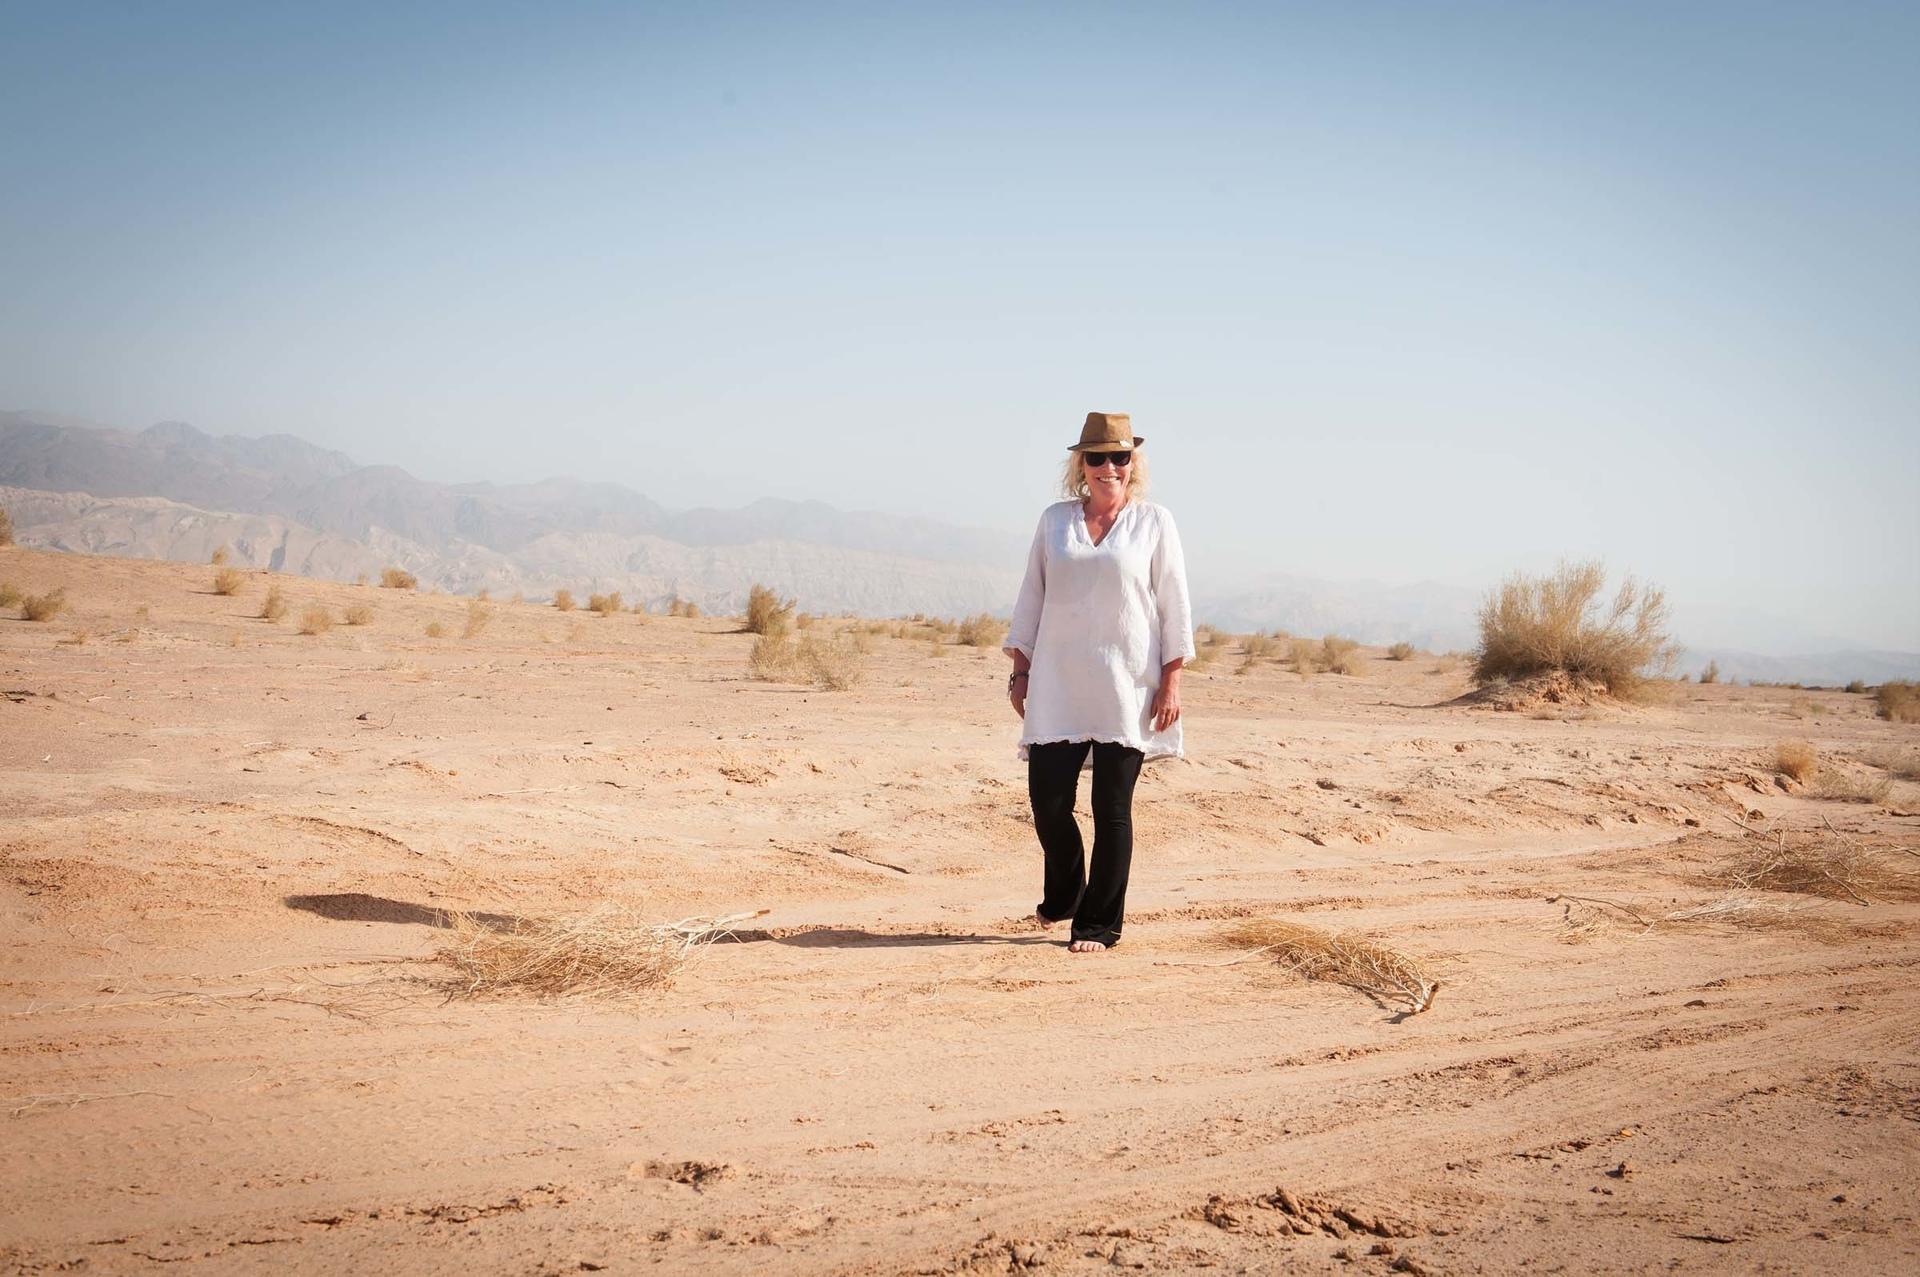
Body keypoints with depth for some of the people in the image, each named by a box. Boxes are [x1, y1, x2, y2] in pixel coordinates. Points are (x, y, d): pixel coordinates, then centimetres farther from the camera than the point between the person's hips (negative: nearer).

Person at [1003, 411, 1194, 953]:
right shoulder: (1054, 520, 10)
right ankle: (1064, 895, 26)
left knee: (1112, 809, -1)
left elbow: (1174, 605, 3)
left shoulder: (1153, 522, 4)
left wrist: (1171, 681, -3)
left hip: (1127, 690, -2)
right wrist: (1020, 670, 8)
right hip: (1057, 686, 2)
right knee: (1047, 797, -1)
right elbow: (1031, 598, 14)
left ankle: (1099, 924, 10)